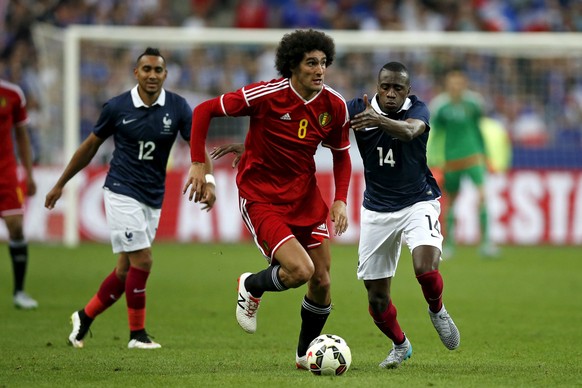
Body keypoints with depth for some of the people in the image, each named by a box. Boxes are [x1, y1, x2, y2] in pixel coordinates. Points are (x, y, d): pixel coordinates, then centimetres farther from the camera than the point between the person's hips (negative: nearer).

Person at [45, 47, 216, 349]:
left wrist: (208, 180, -25)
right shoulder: (117, 107, -7)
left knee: (126, 269, 7)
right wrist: (60, 184, 12)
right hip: (122, 192, -4)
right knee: (142, 260, -14)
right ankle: (137, 334, -1)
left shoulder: (177, 107, -3)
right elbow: (90, 146, 6)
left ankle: (85, 317, 26)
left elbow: (197, 145, -5)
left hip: (153, 198, 4)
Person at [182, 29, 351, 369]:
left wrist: (340, 200, -1)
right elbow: (204, 111, -12)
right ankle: (251, 287, 12)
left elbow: (341, 154, 12)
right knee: (300, 270, -22)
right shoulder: (266, 95, -20)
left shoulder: (334, 106, -5)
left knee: (322, 282, 4)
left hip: (305, 196, 5)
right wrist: (198, 164, -15)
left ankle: (305, 354, 28)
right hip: (261, 198, -5)